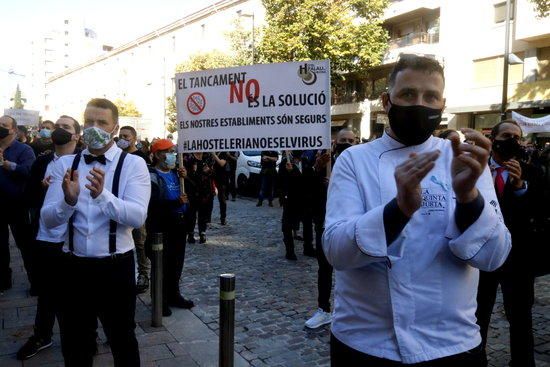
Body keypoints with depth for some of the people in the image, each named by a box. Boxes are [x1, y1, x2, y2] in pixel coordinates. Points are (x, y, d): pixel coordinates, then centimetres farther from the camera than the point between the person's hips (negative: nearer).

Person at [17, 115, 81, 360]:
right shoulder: (41, 162, 8)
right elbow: (28, 197, 5)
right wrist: (42, 187, -14)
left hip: (71, 241, -3)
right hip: (43, 239, 4)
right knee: (46, 291, 18)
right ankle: (42, 336, 37)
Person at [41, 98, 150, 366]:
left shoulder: (133, 164, -7)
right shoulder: (64, 164, 2)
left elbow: (137, 216, -20)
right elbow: (48, 219, -5)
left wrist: (102, 195, -36)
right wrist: (69, 199, -26)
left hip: (116, 268, -3)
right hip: (74, 267, 3)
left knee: (122, 341, 15)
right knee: (74, 344, 20)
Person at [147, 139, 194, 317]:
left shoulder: (176, 173, 12)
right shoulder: (153, 176, -11)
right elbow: (153, 204, -23)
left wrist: (186, 178, -3)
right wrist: (176, 202, -28)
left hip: (178, 224, 7)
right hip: (161, 227, -7)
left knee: (177, 262, 16)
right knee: (162, 264, -2)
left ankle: (173, 295, 30)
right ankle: (161, 301, 11)